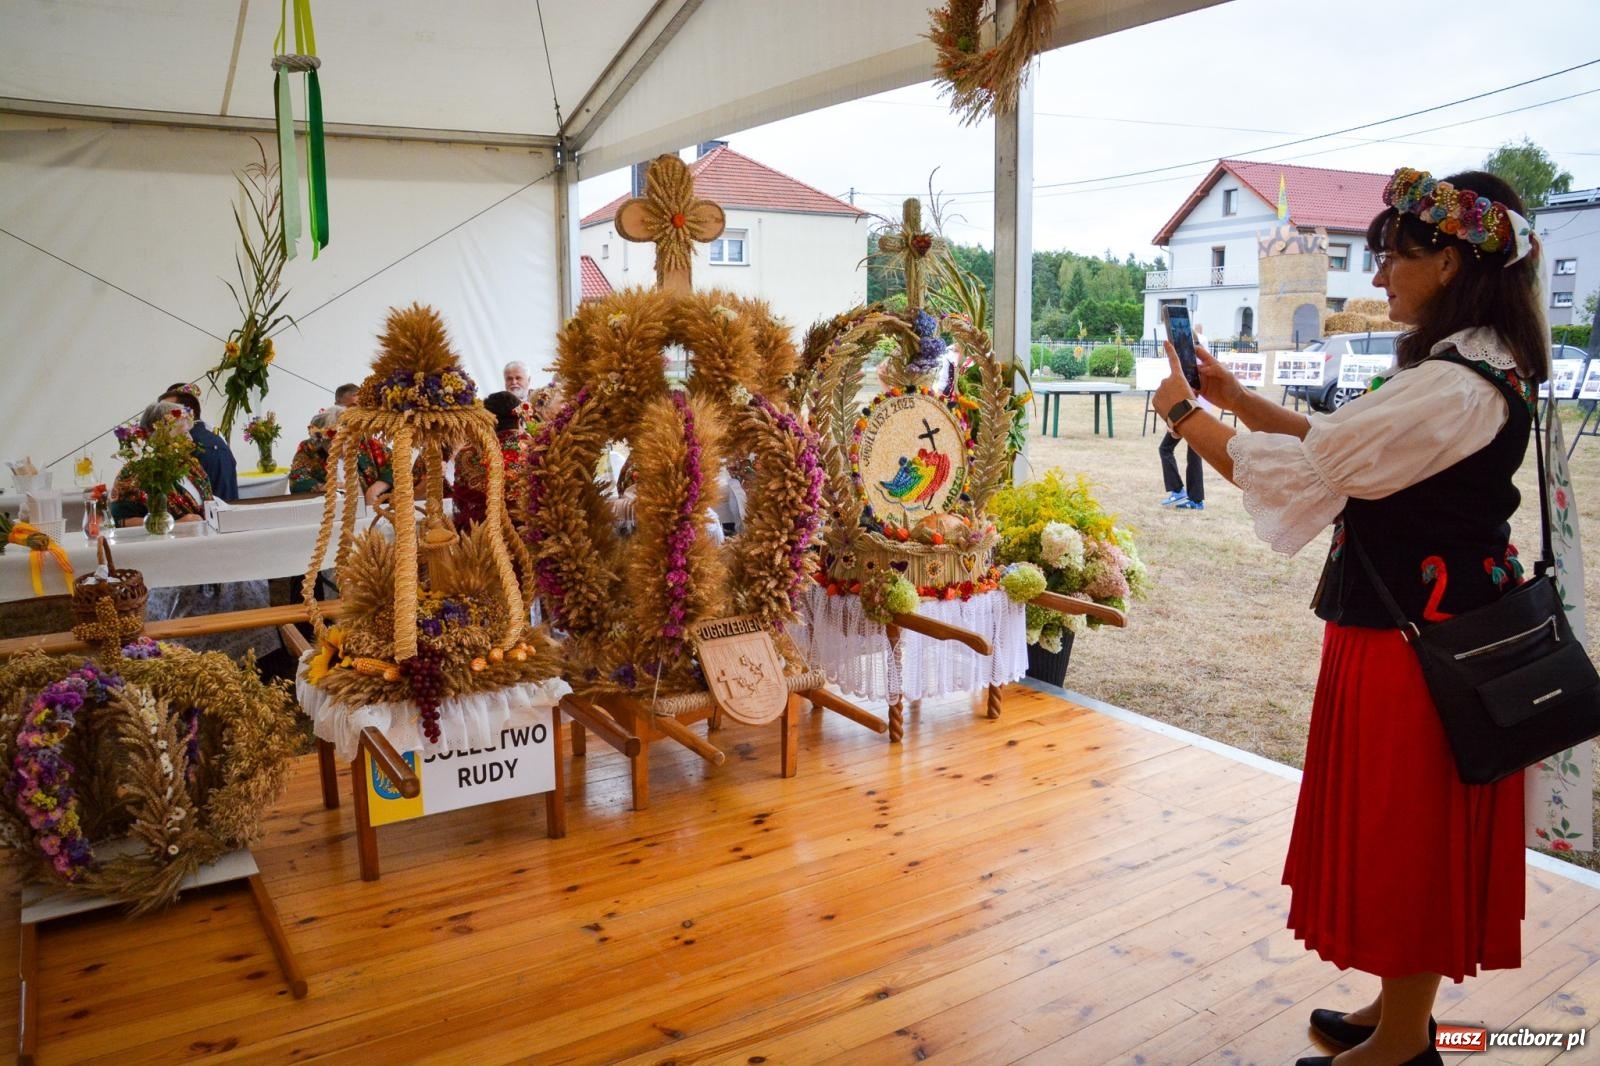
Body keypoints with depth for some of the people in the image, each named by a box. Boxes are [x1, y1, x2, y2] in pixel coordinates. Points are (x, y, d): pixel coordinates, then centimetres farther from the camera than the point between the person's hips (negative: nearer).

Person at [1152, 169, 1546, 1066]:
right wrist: (1238, 398, 8)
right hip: (1450, 626, 10)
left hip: (1410, 644, -10)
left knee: (1404, 834, 6)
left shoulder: (1447, 387, -24)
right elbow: (1339, 441, 13)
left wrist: (1185, 413, -8)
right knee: (1419, 838, 20)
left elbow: (1295, 468, -23)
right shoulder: (1488, 366, 8)